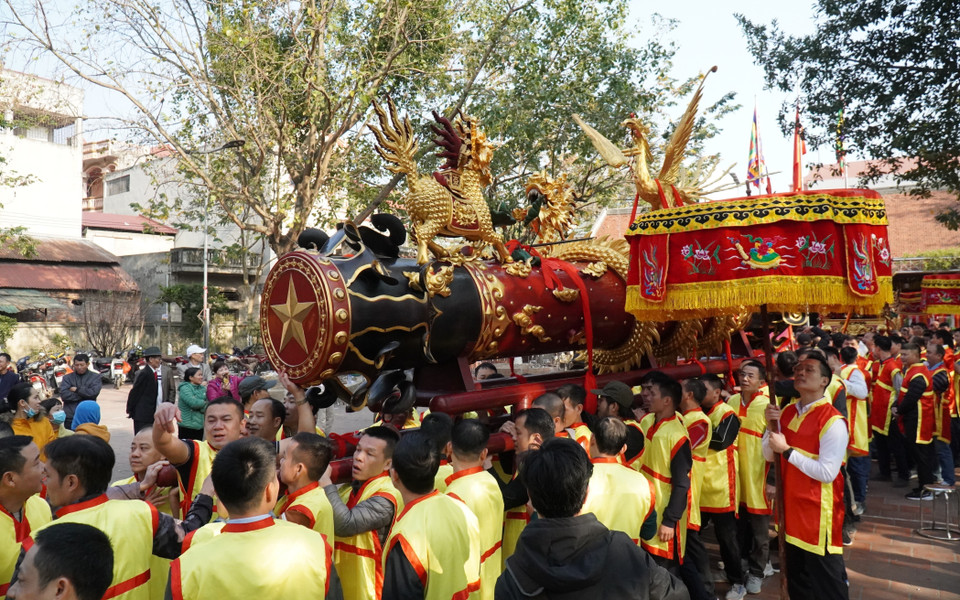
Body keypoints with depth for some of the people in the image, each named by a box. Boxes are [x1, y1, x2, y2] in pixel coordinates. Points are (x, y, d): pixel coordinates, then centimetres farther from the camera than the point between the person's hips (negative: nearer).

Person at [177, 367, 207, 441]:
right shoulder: (185, 388, -10)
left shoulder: (203, 388, 8)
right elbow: (193, 402, -22)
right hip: (187, 425, -6)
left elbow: (208, 407, 6)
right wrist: (204, 403, -7)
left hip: (200, 425, 6)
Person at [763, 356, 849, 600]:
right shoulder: (787, 412, 4)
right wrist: (771, 426, -8)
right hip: (792, 506, 7)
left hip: (819, 510, -7)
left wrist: (788, 450, -22)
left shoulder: (833, 421, -19)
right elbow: (770, 456, 8)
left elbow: (827, 473, -24)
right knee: (796, 578, 21)